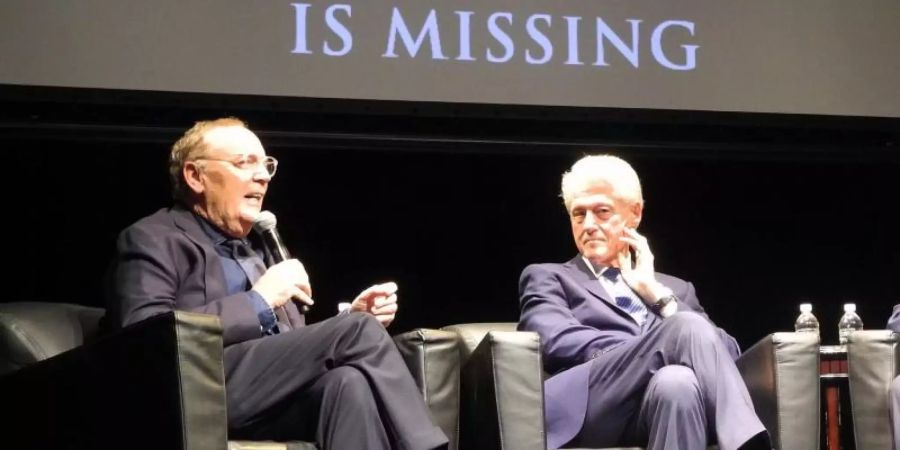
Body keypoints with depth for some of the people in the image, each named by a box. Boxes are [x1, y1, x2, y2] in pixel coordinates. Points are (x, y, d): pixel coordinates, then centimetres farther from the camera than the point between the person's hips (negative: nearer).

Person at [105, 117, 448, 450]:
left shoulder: (255, 250, 30)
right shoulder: (152, 240, 7)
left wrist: (353, 318, 9)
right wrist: (257, 302, -10)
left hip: (284, 400, 6)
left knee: (351, 381, -30)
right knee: (359, 330, -21)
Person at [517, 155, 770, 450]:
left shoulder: (675, 288, 35)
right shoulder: (546, 278, 25)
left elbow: (727, 351, 16)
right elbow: (556, 341, 1)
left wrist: (656, 293, 11)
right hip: (590, 405, -2)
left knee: (678, 382, -39)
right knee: (686, 326, -31)